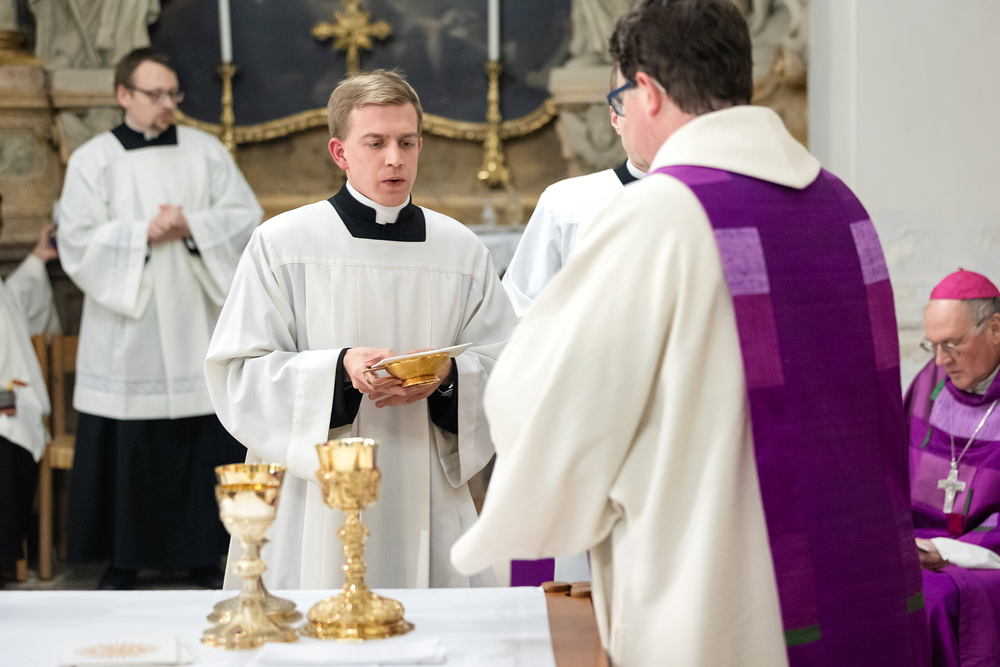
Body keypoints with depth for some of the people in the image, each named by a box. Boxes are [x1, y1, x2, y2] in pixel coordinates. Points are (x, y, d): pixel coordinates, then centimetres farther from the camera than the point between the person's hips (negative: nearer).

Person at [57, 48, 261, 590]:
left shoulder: (205, 151, 9)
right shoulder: (92, 160, 3)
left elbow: (247, 217, 3)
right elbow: (77, 241, -5)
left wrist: (192, 225, -12)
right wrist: (143, 234, -13)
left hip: (196, 326, 2)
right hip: (126, 332, -1)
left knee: (206, 441, 1)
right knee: (126, 445, 1)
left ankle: (203, 556, 12)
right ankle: (122, 560, 13)